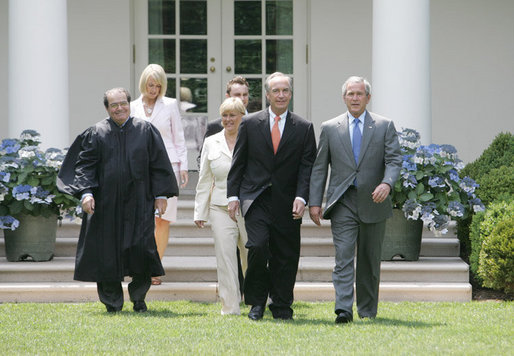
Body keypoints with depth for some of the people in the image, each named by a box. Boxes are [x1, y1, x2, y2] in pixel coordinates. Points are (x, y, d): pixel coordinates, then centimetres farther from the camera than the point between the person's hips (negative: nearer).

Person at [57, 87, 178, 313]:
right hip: (106, 203, 0)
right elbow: (85, 165, 1)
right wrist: (85, 192, -13)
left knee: (141, 248, -8)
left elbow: (159, 165, 8)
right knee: (108, 251, 1)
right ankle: (112, 301, 12)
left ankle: (138, 296, 12)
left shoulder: (146, 131, 7)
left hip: (138, 203, 0)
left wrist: (161, 195, 1)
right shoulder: (96, 134, 5)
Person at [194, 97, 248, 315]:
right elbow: (204, 181, 14)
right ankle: (230, 307, -1)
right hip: (221, 208, 2)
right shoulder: (211, 143, 11)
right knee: (225, 257, -4)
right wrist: (200, 212, 10)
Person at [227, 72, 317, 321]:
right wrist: (233, 195, 2)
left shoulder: (304, 128, 6)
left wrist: (301, 197, -11)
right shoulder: (250, 123, 6)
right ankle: (257, 302, 0)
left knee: (286, 255, 2)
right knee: (258, 246, -16)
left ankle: (281, 307, 13)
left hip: (287, 202, 1)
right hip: (256, 198, -1)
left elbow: (307, 166, 2)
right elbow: (238, 162, 8)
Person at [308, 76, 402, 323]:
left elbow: (394, 160, -3)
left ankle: (367, 310, 20)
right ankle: (343, 310, -21)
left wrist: (386, 183, -23)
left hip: (373, 203, 1)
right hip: (343, 203, -1)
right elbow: (319, 168, 8)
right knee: (343, 257, -13)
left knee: (370, 261, 9)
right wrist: (314, 202, 1)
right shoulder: (330, 128, 8)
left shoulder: (385, 126, 6)